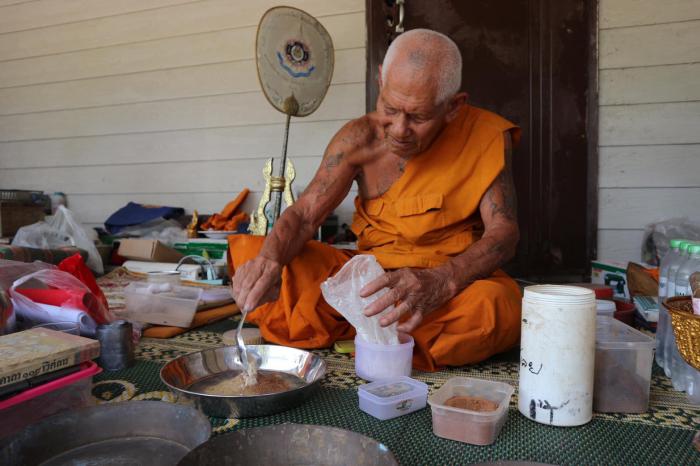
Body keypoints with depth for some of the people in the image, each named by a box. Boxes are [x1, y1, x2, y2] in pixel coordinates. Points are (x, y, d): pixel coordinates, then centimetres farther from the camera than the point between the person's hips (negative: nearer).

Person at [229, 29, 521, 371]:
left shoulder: (486, 137, -11)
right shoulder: (360, 138, -6)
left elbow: (503, 233, -15)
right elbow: (303, 215, -7)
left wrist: (440, 281, -36)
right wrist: (269, 259, -31)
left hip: (457, 279, 0)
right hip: (367, 275, 2)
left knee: (494, 307, -39)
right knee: (249, 254, -12)